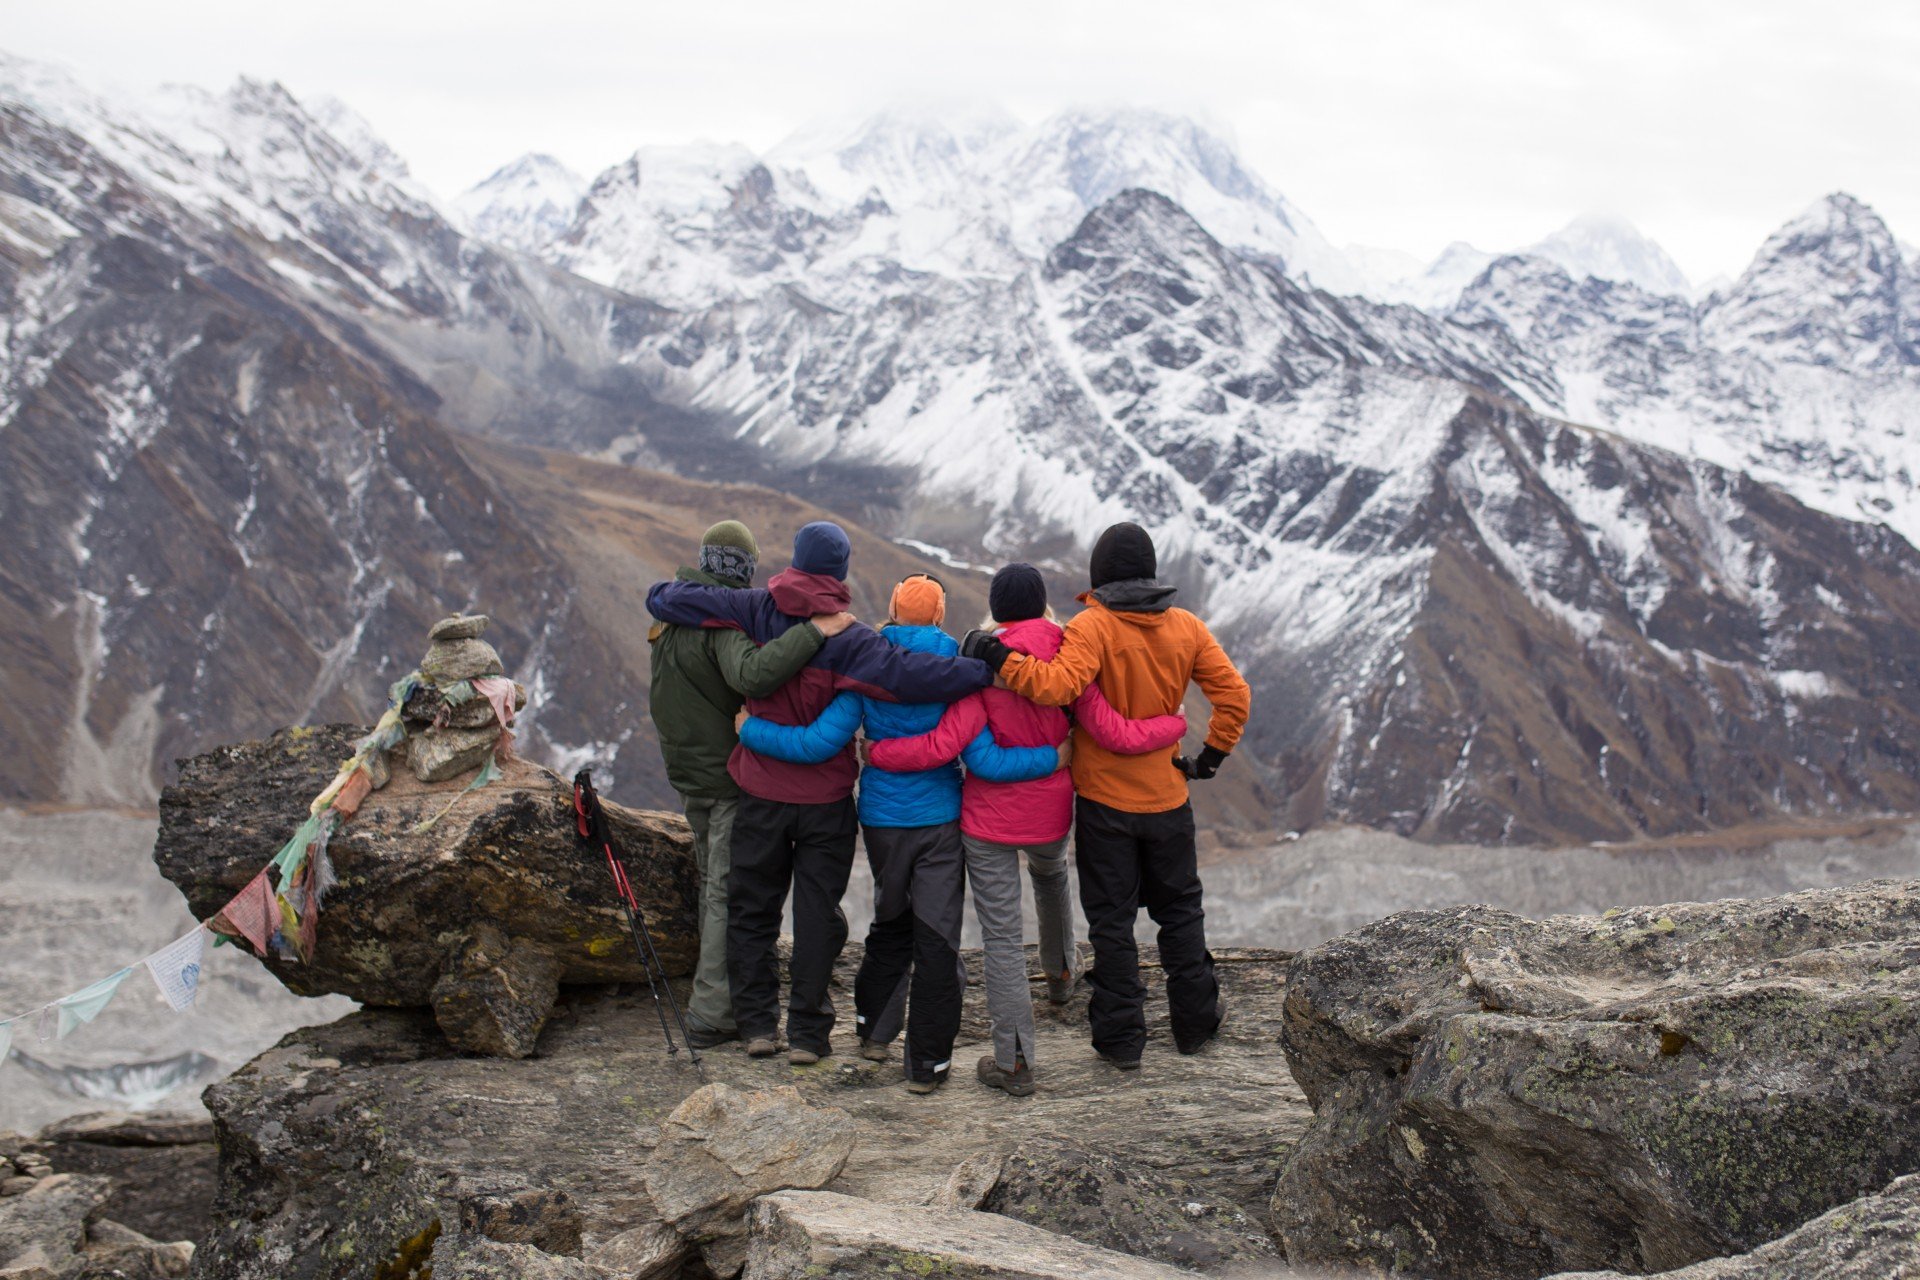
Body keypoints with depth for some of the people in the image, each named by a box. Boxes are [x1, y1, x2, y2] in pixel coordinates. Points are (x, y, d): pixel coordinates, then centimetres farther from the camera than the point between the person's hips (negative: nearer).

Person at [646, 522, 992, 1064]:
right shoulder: (847, 637, -15)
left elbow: (666, 597, -5)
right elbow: (904, 673, -29)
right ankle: (807, 1033, 11)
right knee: (818, 913, 9)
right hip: (826, 796, -2)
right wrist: (984, 672, -27)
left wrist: (666, 601, 18)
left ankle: (758, 1024, 17)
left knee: (752, 908, 15)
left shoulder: (754, 610, -8)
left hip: (761, 791, 2)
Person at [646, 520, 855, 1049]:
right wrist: (816, 631, -39)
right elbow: (752, 674, -41)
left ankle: (716, 998, 32)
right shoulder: (724, 619, -22)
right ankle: (711, 1015, -2)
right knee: (729, 892, -3)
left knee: (713, 885, 21)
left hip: (688, 773, 9)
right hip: (729, 776, -9)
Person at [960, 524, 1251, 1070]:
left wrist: (998, 656, -24)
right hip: (1168, 799, 4)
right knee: (1180, 911, 20)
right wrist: (1211, 757, 6)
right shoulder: (1186, 628, 0)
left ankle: (1121, 1038, 10)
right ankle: (1195, 1023, 27)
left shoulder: (1092, 628, -15)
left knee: (1112, 919, 6)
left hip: (1104, 801, -3)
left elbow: (1058, 685, -31)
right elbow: (1234, 693, -3)